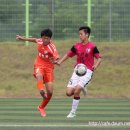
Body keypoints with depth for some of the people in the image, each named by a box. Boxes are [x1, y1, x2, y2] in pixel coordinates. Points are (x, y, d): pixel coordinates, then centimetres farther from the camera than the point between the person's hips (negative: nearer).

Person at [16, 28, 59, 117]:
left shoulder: (52, 47, -18)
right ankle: (42, 91, -66)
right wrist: (23, 39, 29)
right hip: (39, 65, 2)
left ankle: (41, 107, 20)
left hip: (49, 67, -2)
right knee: (39, 76, -38)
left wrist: (55, 61, -51)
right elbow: (35, 40, 21)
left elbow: (57, 58, -28)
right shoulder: (40, 41, -4)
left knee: (50, 92, -5)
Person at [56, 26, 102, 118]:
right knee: (69, 92, -6)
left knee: (76, 91, -20)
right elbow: (68, 54, 17)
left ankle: (73, 112, -6)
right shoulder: (77, 46, 8)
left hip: (87, 71, -5)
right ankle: (81, 88, 26)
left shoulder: (92, 46, -5)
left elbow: (99, 58, -5)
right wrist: (59, 62, 4)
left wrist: (96, 65, -24)